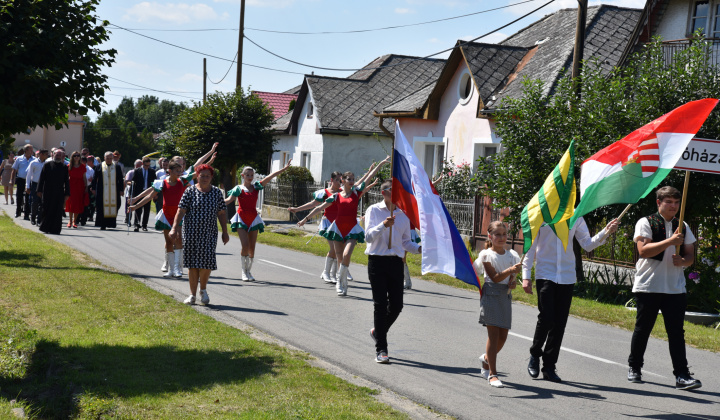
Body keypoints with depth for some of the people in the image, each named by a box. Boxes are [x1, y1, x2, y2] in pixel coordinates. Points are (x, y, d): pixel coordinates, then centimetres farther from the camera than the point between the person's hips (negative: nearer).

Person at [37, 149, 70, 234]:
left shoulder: (64, 167, 7)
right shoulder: (47, 165, 4)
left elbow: (67, 181, 7)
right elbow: (42, 178, 4)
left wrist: (67, 194, 1)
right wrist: (39, 190, -1)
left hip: (59, 193, 1)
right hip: (48, 192, -1)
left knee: (58, 211, -1)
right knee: (47, 210, 4)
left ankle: (55, 229, 4)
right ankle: (45, 228, 16)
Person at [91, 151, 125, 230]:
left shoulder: (117, 167, 8)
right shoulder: (99, 167, 7)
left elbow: (121, 180, 9)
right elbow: (94, 178, 8)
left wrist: (121, 190, 3)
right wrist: (93, 188, 1)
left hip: (114, 193, 1)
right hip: (102, 192, -1)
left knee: (113, 208, -2)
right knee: (102, 208, -3)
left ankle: (112, 223, 3)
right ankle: (102, 225, 0)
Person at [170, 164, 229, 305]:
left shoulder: (217, 192, 8)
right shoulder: (190, 191, 1)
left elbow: (222, 213, 10)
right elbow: (181, 210, -4)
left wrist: (225, 232, 7)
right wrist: (174, 228, -12)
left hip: (210, 233, 1)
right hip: (191, 232, -1)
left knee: (207, 262, -8)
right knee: (192, 264, 3)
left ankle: (203, 289, 15)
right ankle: (192, 294, 13)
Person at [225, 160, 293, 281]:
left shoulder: (256, 186, 8)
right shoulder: (239, 189, -1)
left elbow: (270, 177, 5)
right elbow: (229, 200, -11)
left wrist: (284, 169, 5)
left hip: (254, 219, 3)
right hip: (241, 219, -3)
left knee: (252, 247, 4)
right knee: (245, 245, -15)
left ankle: (248, 271, 18)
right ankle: (243, 270, 0)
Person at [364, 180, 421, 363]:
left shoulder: (403, 215, 14)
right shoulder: (374, 210, 1)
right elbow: (369, 236, -10)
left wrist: (419, 248, -1)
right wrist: (383, 225, -26)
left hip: (396, 262, 4)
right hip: (377, 260, -4)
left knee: (396, 305, 2)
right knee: (380, 305, -5)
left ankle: (378, 331, 31)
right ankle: (381, 349, 0)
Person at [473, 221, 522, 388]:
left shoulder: (512, 255, 13)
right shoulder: (487, 255, -3)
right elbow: (495, 277, -12)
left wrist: (512, 282, -5)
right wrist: (510, 270, -26)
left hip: (506, 296, 5)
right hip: (491, 294, -5)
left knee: (503, 336, 5)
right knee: (493, 333, -9)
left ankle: (487, 358, 33)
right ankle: (492, 374, -6)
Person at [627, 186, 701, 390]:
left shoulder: (683, 227, 14)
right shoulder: (646, 223, -2)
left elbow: (690, 256, 13)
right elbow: (643, 250, -16)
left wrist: (683, 261, -10)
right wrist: (670, 241, -22)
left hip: (675, 288, 3)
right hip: (648, 287, -3)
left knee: (676, 331, -3)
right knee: (642, 329, 8)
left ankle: (682, 375, -6)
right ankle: (634, 368, 25)